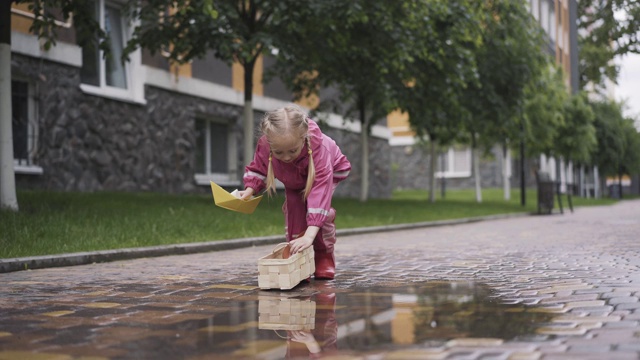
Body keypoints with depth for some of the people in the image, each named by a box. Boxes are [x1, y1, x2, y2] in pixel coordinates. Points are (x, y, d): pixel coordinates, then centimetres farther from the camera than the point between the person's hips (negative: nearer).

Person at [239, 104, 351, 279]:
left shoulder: (319, 148, -49)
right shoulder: (264, 146, -38)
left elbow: (320, 188, -55)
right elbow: (258, 169, -14)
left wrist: (310, 234, -61)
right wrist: (249, 190, -34)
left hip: (330, 170, -3)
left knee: (317, 204, -24)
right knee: (292, 206, -18)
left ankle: (325, 256, -5)